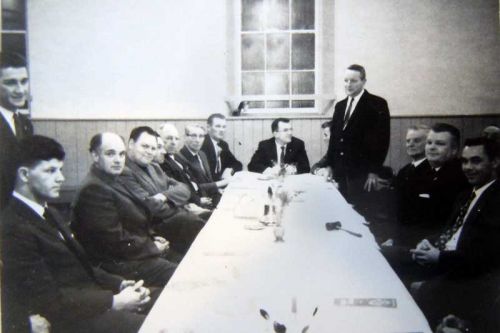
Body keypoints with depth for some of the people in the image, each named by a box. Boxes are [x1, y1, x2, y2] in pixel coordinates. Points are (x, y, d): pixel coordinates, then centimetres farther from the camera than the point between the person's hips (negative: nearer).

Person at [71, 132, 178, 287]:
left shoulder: (113, 181, 12)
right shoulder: (93, 190, -20)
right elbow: (116, 242, -21)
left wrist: (151, 238, 3)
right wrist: (153, 247, -10)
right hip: (120, 264, -10)